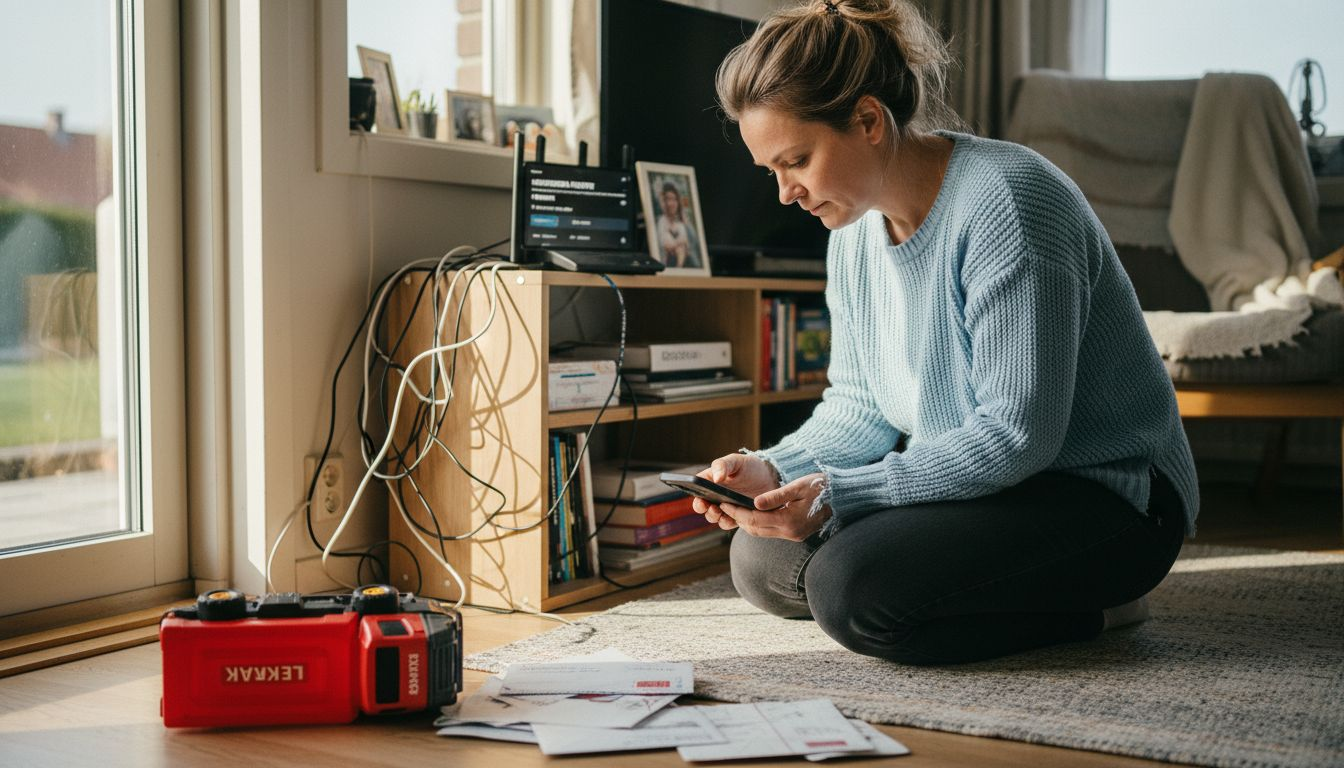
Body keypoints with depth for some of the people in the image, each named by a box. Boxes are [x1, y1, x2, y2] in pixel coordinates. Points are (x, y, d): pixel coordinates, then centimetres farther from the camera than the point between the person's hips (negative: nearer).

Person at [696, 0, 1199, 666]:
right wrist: (776, 472, -12)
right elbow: (860, 405, 8)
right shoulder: (854, 230, 3)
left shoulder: (1007, 200, -24)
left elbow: (1017, 435, -27)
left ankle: (1088, 607, -4)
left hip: (1109, 498, -9)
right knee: (762, 560, -1)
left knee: (852, 588, -27)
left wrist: (837, 494, -28)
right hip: (974, 480, 9)